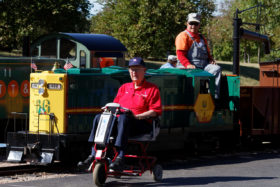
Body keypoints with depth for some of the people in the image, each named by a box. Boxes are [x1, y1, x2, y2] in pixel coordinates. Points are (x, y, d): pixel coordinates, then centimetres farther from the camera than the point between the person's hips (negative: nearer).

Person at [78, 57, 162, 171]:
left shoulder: (152, 89, 7)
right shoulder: (124, 88, 24)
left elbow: (155, 111, -4)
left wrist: (137, 116, -17)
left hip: (142, 123, -6)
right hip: (119, 121, 6)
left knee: (123, 118, -38)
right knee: (99, 117, -19)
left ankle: (120, 157, -47)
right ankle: (93, 155, -25)